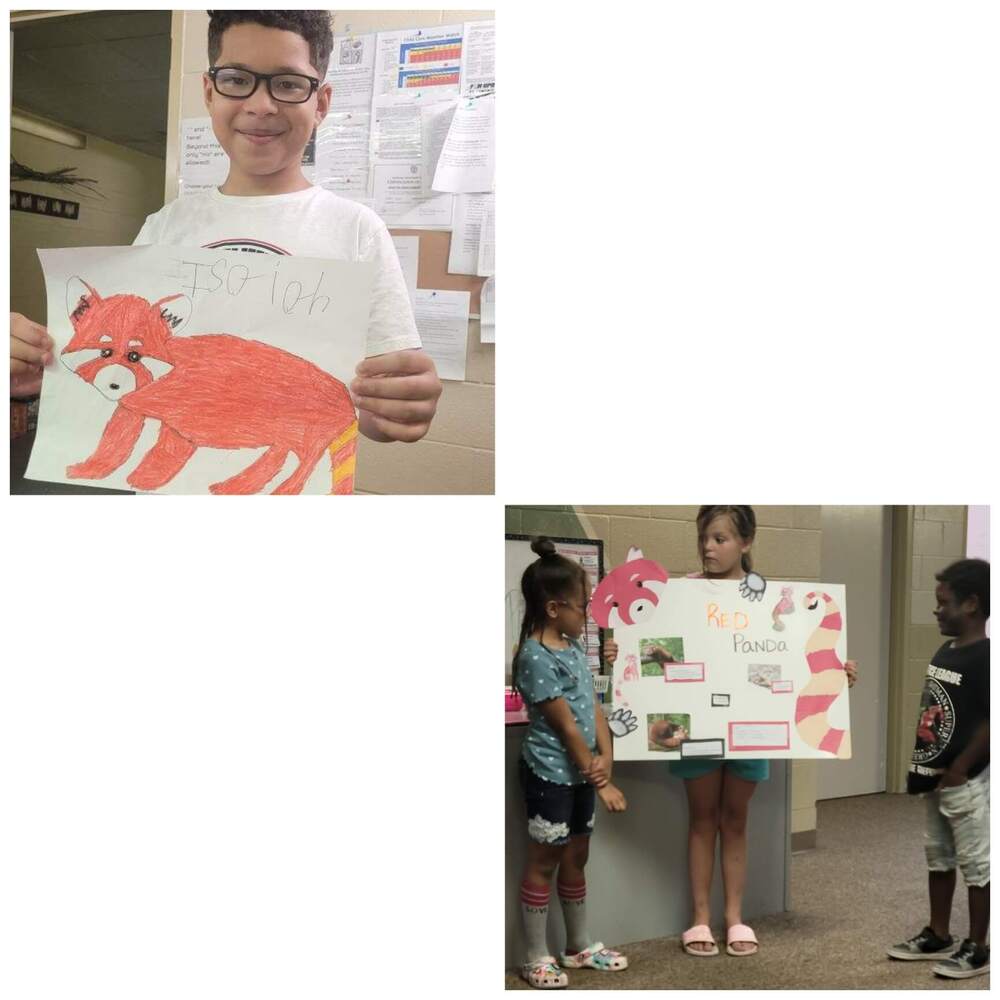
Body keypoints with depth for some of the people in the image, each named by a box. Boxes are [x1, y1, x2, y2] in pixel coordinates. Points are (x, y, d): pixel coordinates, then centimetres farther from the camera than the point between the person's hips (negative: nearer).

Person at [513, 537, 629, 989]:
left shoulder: (574, 648, 8)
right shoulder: (536, 657, -19)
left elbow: (594, 709, 6)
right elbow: (566, 726, -19)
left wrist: (604, 759, -10)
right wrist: (600, 783, -16)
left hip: (580, 773, 8)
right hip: (550, 774, -8)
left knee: (576, 858, 17)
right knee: (544, 862, 2)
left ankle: (580, 946, 31)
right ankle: (535, 959, 13)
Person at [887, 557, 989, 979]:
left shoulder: (985, 657, -19)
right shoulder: (945, 651, 8)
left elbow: (991, 722, -21)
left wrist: (959, 769, -17)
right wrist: (921, 764, 12)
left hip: (967, 782, -9)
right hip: (937, 778, 9)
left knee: (976, 864, 3)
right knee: (938, 858, 18)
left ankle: (977, 949, 13)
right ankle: (938, 936, 30)